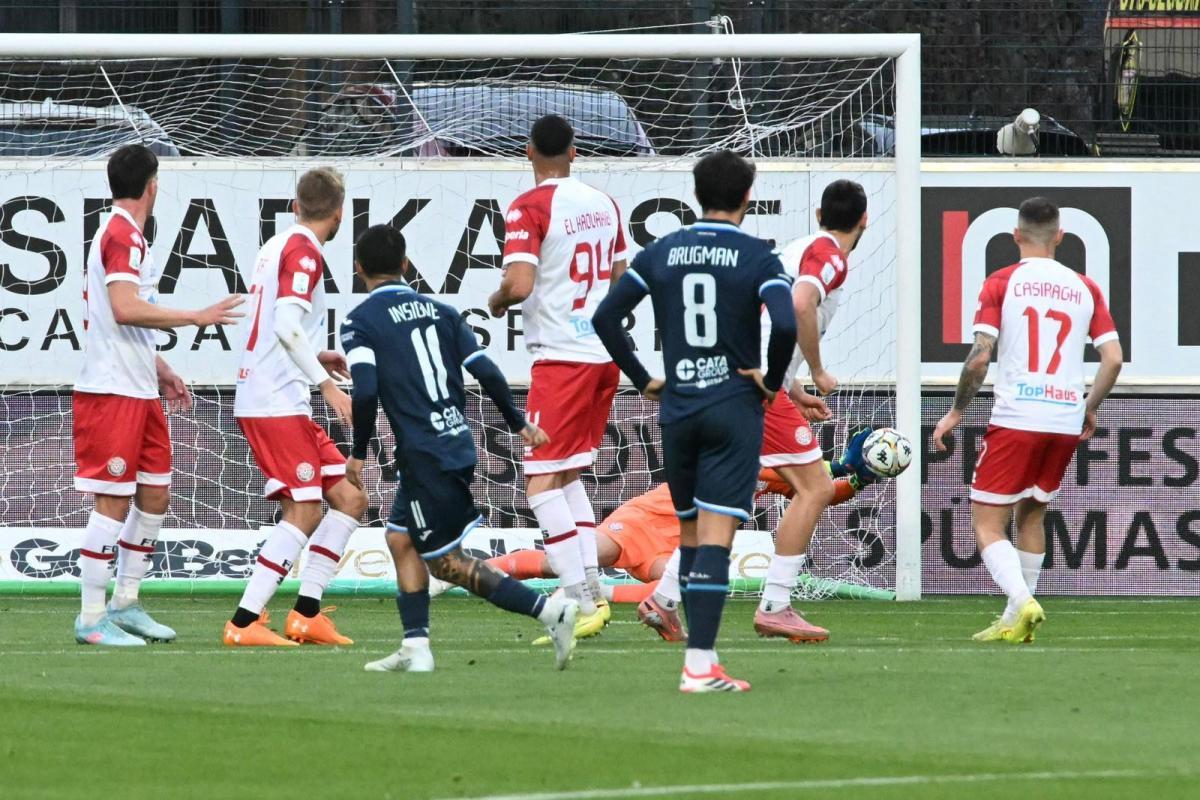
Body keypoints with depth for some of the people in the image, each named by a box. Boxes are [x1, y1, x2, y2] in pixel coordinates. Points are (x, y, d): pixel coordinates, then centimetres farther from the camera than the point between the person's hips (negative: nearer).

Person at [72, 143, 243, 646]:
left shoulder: (126, 236, 17)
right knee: (113, 501, -8)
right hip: (111, 392, -10)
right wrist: (197, 317, -21)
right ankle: (91, 619, -6)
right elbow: (126, 308, -26)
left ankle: (125, 603, 20)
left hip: (139, 392, 10)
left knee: (155, 496, 12)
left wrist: (160, 370, 26)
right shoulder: (123, 236, -14)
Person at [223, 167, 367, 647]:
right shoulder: (304, 251, -11)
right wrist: (327, 384, -21)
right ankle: (244, 623, -13)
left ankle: (307, 613, 8)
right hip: (277, 404, -10)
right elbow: (287, 325, -22)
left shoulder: (277, 246, 16)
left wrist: (313, 358, 30)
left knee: (349, 499, 9)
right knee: (305, 511, -11)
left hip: (269, 399, 10)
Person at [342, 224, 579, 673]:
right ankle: (416, 648, 14)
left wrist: (358, 454, -6)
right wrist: (519, 424, 17)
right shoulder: (439, 311, 11)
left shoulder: (359, 322, -6)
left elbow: (365, 392, -18)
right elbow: (485, 371, 6)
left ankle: (549, 610, -12)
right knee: (400, 537, 20)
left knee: (446, 563, 1)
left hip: (424, 457, -7)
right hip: (459, 447, 7)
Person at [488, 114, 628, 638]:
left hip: (562, 357, -8)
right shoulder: (604, 204, 11)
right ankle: (593, 590, 12)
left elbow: (519, 284, -21)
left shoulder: (530, 207, -11)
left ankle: (582, 603, -15)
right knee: (570, 475, 20)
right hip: (607, 353, 8)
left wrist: (497, 302, 0)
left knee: (542, 482, -5)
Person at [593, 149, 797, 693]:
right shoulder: (756, 257, -6)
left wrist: (642, 380, 12)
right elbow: (786, 325, -21)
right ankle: (700, 666, -15)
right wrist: (773, 380, -4)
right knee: (716, 537, -7)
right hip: (735, 410, -4)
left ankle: (699, 655, 19)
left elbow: (605, 317, 4)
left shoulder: (661, 253, 5)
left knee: (689, 532, 16)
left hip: (677, 409, 4)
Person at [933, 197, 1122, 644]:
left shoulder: (1002, 284, -2)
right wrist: (1090, 409, 20)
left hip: (1016, 418, -4)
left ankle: (1021, 603, -24)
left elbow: (979, 357, -9)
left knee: (987, 524, -1)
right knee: (1031, 515, 22)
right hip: (1067, 421, 4)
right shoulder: (1084, 288, 9)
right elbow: (1113, 359, 5)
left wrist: (956, 412, 3)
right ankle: (1017, 620, 21)